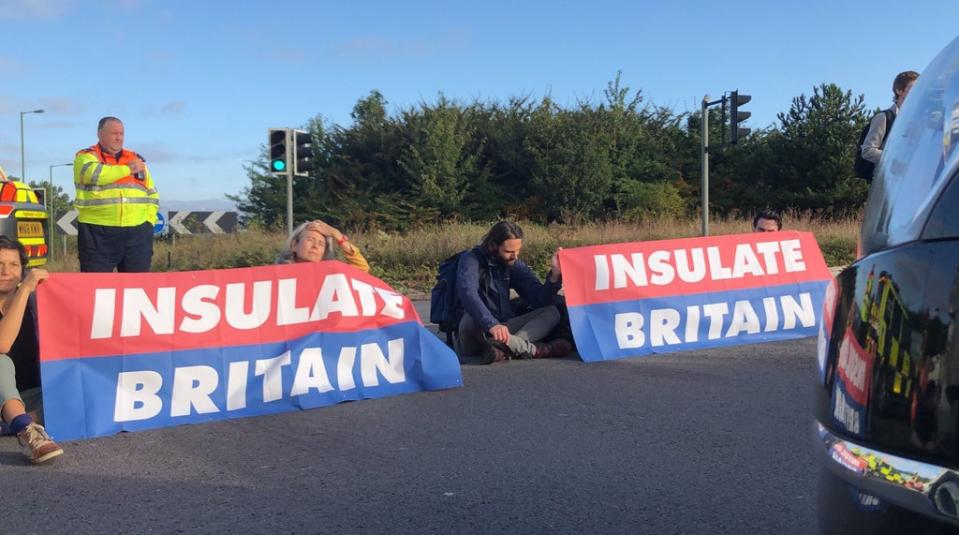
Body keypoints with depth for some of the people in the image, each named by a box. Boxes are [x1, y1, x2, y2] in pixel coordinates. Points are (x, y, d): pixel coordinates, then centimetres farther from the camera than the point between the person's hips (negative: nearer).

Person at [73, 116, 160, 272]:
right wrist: (128, 169, -7)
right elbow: (94, 174, -19)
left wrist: (149, 221, 5)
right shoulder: (86, 157, 5)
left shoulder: (137, 159, 19)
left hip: (137, 233, 4)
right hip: (98, 233, -4)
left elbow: (152, 194, 20)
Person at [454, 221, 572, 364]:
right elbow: (467, 294, -30)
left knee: (551, 312, -9)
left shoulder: (514, 264, 7)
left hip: (502, 329, 6)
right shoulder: (471, 260, -10)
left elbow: (540, 301, 0)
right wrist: (491, 325, -45)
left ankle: (504, 348, -31)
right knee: (472, 320, -39)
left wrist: (555, 274, -17)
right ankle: (534, 350, -23)